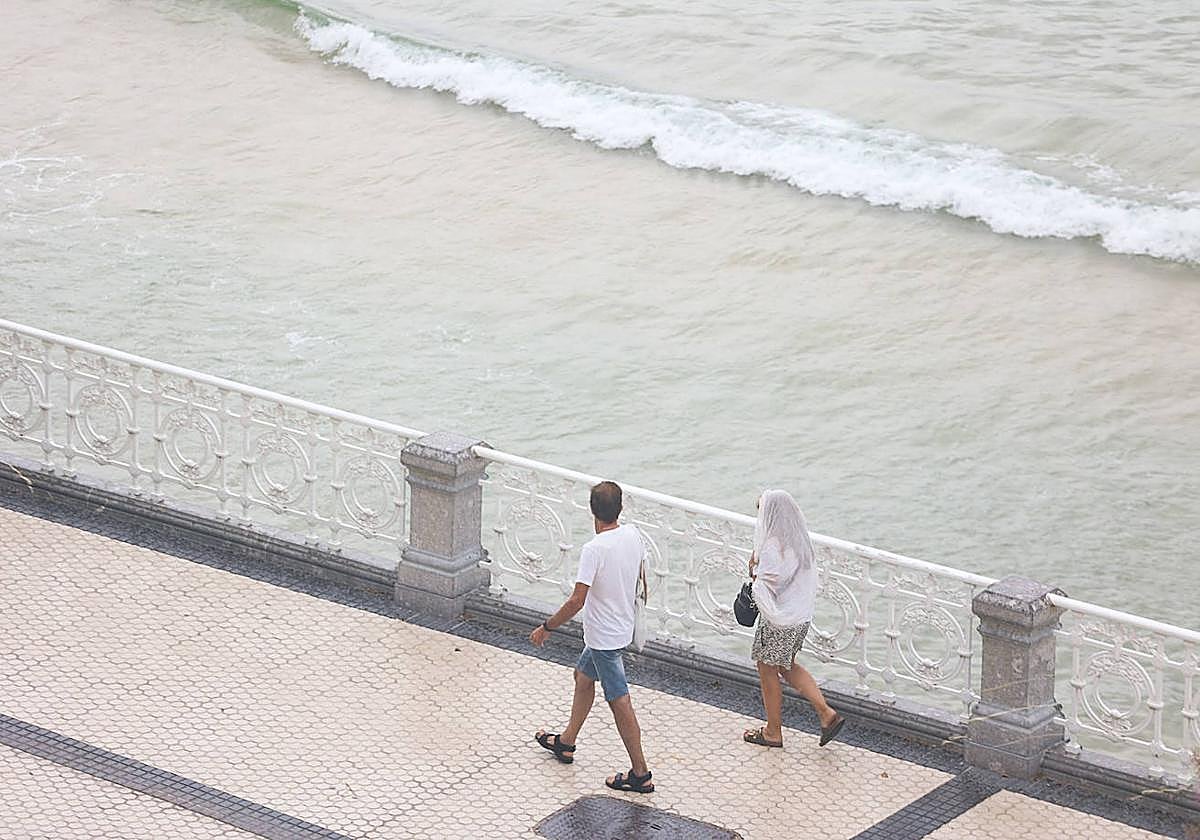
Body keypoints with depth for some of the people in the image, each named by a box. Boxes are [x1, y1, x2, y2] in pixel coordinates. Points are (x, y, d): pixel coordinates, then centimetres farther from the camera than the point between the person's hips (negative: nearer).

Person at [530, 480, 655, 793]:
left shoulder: (594, 549, -27)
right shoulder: (633, 536, -4)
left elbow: (577, 600, -27)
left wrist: (546, 627, -15)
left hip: (604, 635, -9)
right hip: (623, 625, 9)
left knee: (619, 702, -1)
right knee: (583, 676, 27)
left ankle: (640, 774, 5)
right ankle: (567, 742, 43)